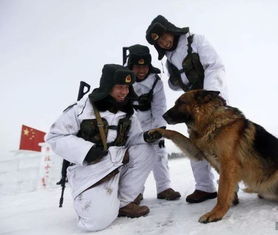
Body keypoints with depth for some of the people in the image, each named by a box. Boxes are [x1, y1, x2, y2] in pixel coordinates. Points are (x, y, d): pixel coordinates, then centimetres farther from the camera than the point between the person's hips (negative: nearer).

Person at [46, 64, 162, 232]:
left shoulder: (127, 112, 6)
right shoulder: (82, 109, -12)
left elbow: (133, 140, 8)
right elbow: (54, 136, -8)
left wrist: (146, 137, -16)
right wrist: (86, 150, -21)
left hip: (117, 163, 6)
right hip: (89, 170, -5)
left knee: (144, 151, -16)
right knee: (99, 220, -22)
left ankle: (123, 202, -2)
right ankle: (90, 200, 17)